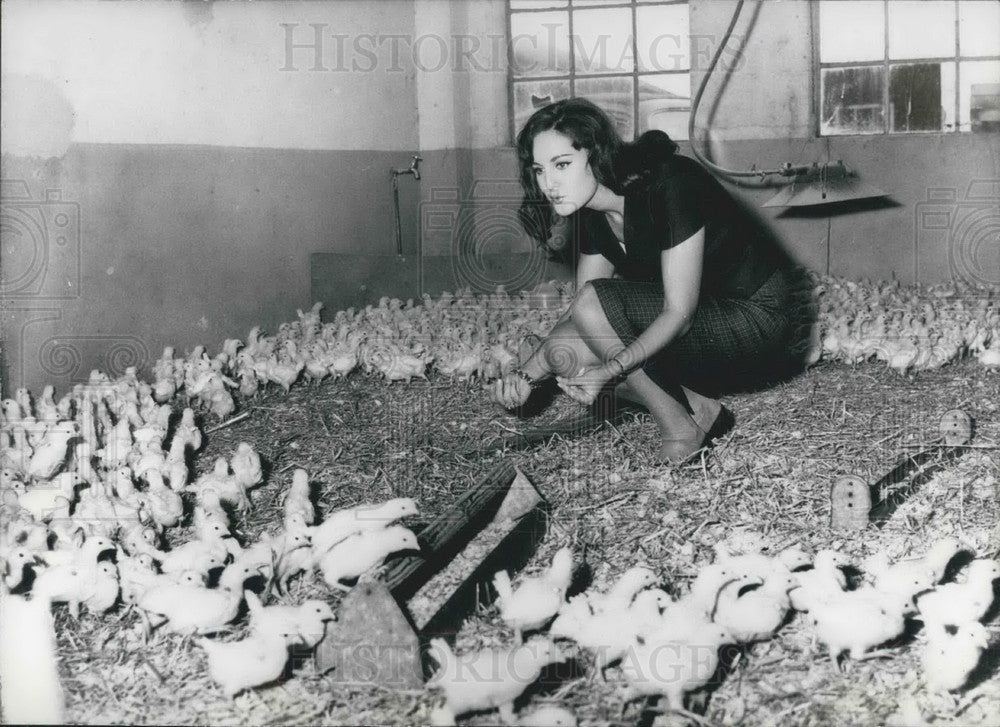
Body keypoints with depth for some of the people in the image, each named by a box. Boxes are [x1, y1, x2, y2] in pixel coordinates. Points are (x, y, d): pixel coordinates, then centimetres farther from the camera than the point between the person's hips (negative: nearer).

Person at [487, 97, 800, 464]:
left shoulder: (670, 185, -24)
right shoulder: (593, 214, 0)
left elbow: (679, 312, -26)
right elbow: (577, 315, 2)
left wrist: (609, 371, -35)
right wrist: (526, 374, -12)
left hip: (754, 324, -8)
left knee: (596, 301, -26)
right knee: (563, 352, -13)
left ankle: (681, 429, -13)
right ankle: (698, 405, -5)